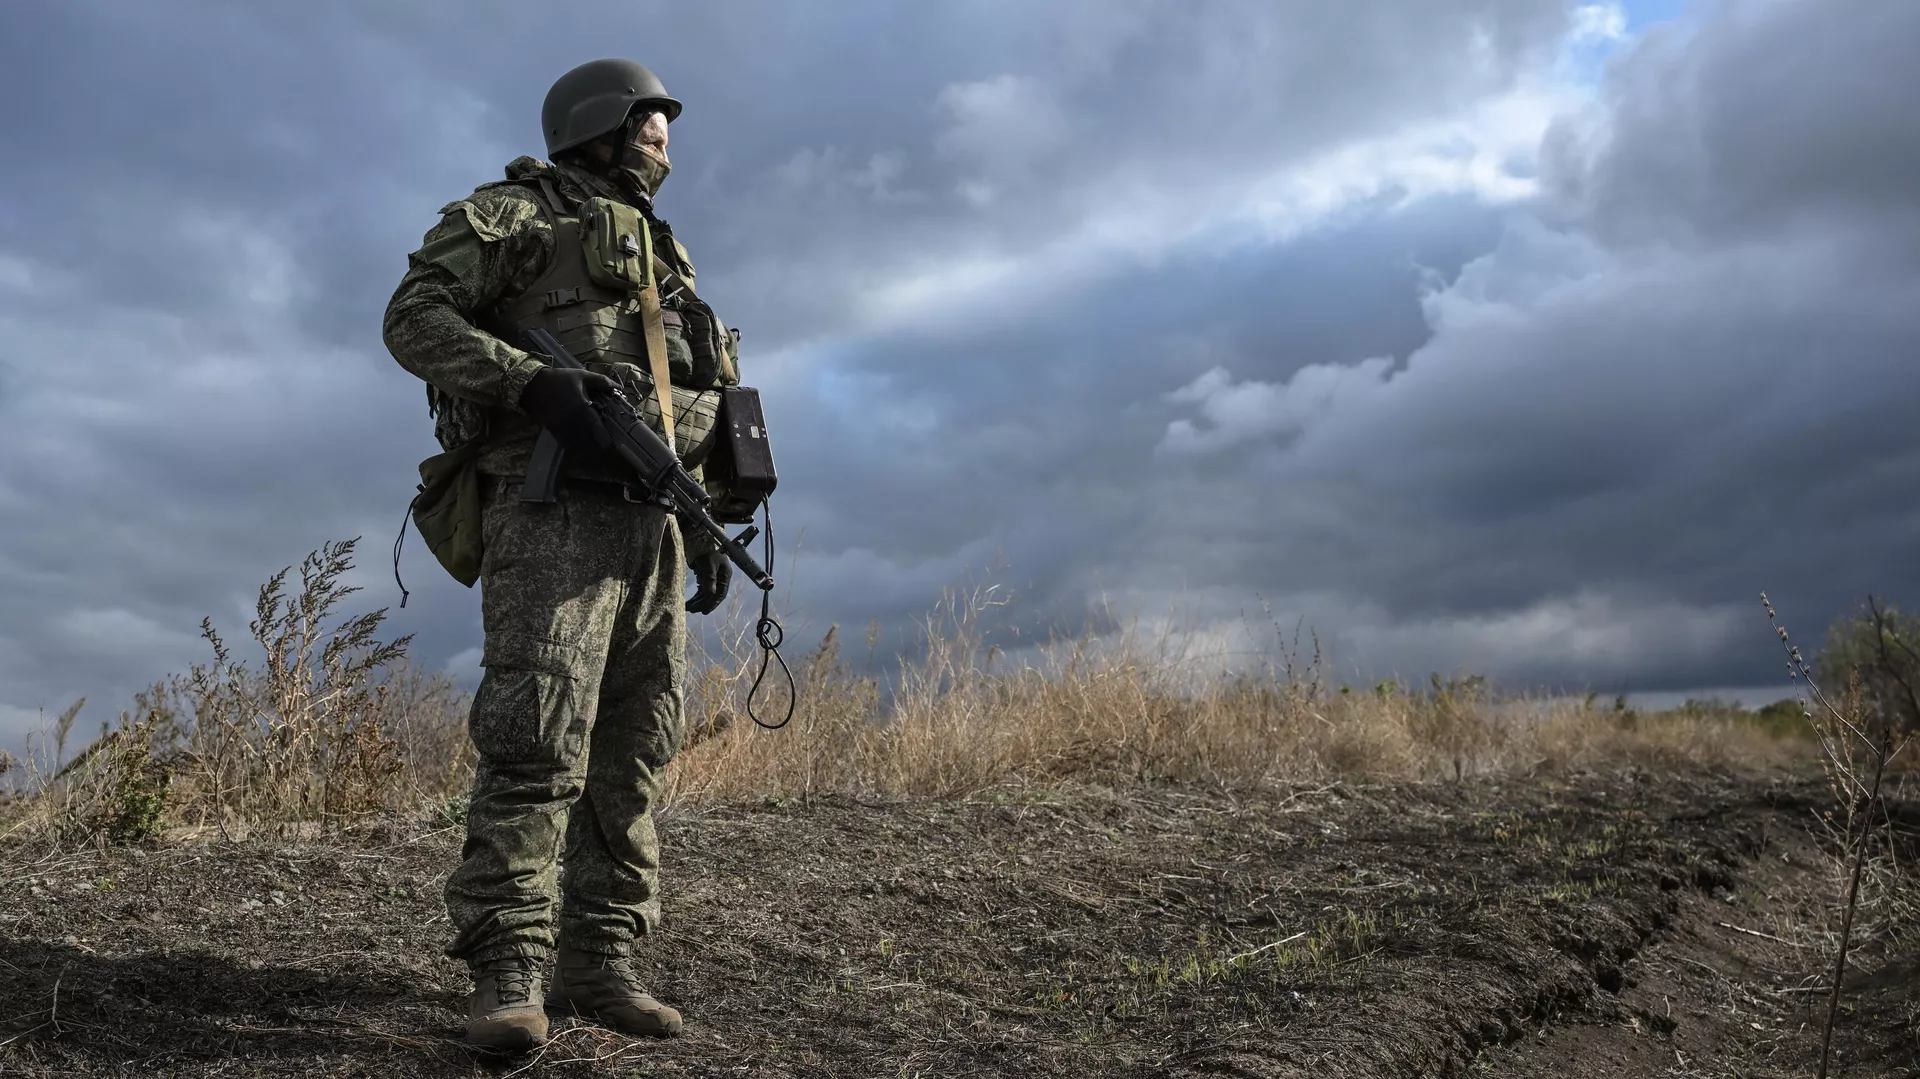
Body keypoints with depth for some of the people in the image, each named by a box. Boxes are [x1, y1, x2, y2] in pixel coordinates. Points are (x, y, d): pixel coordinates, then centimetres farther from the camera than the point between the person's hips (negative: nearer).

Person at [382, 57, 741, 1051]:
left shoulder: (661, 259, 28)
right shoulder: (518, 213, 8)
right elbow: (415, 317, -5)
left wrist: (708, 535, 17)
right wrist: (538, 382, -20)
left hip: (648, 520, 7)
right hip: (551, 501, -7)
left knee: (631, 752, 3)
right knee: (538, 739, -15)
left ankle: (600, 964, 9)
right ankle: (509, 973, -12)